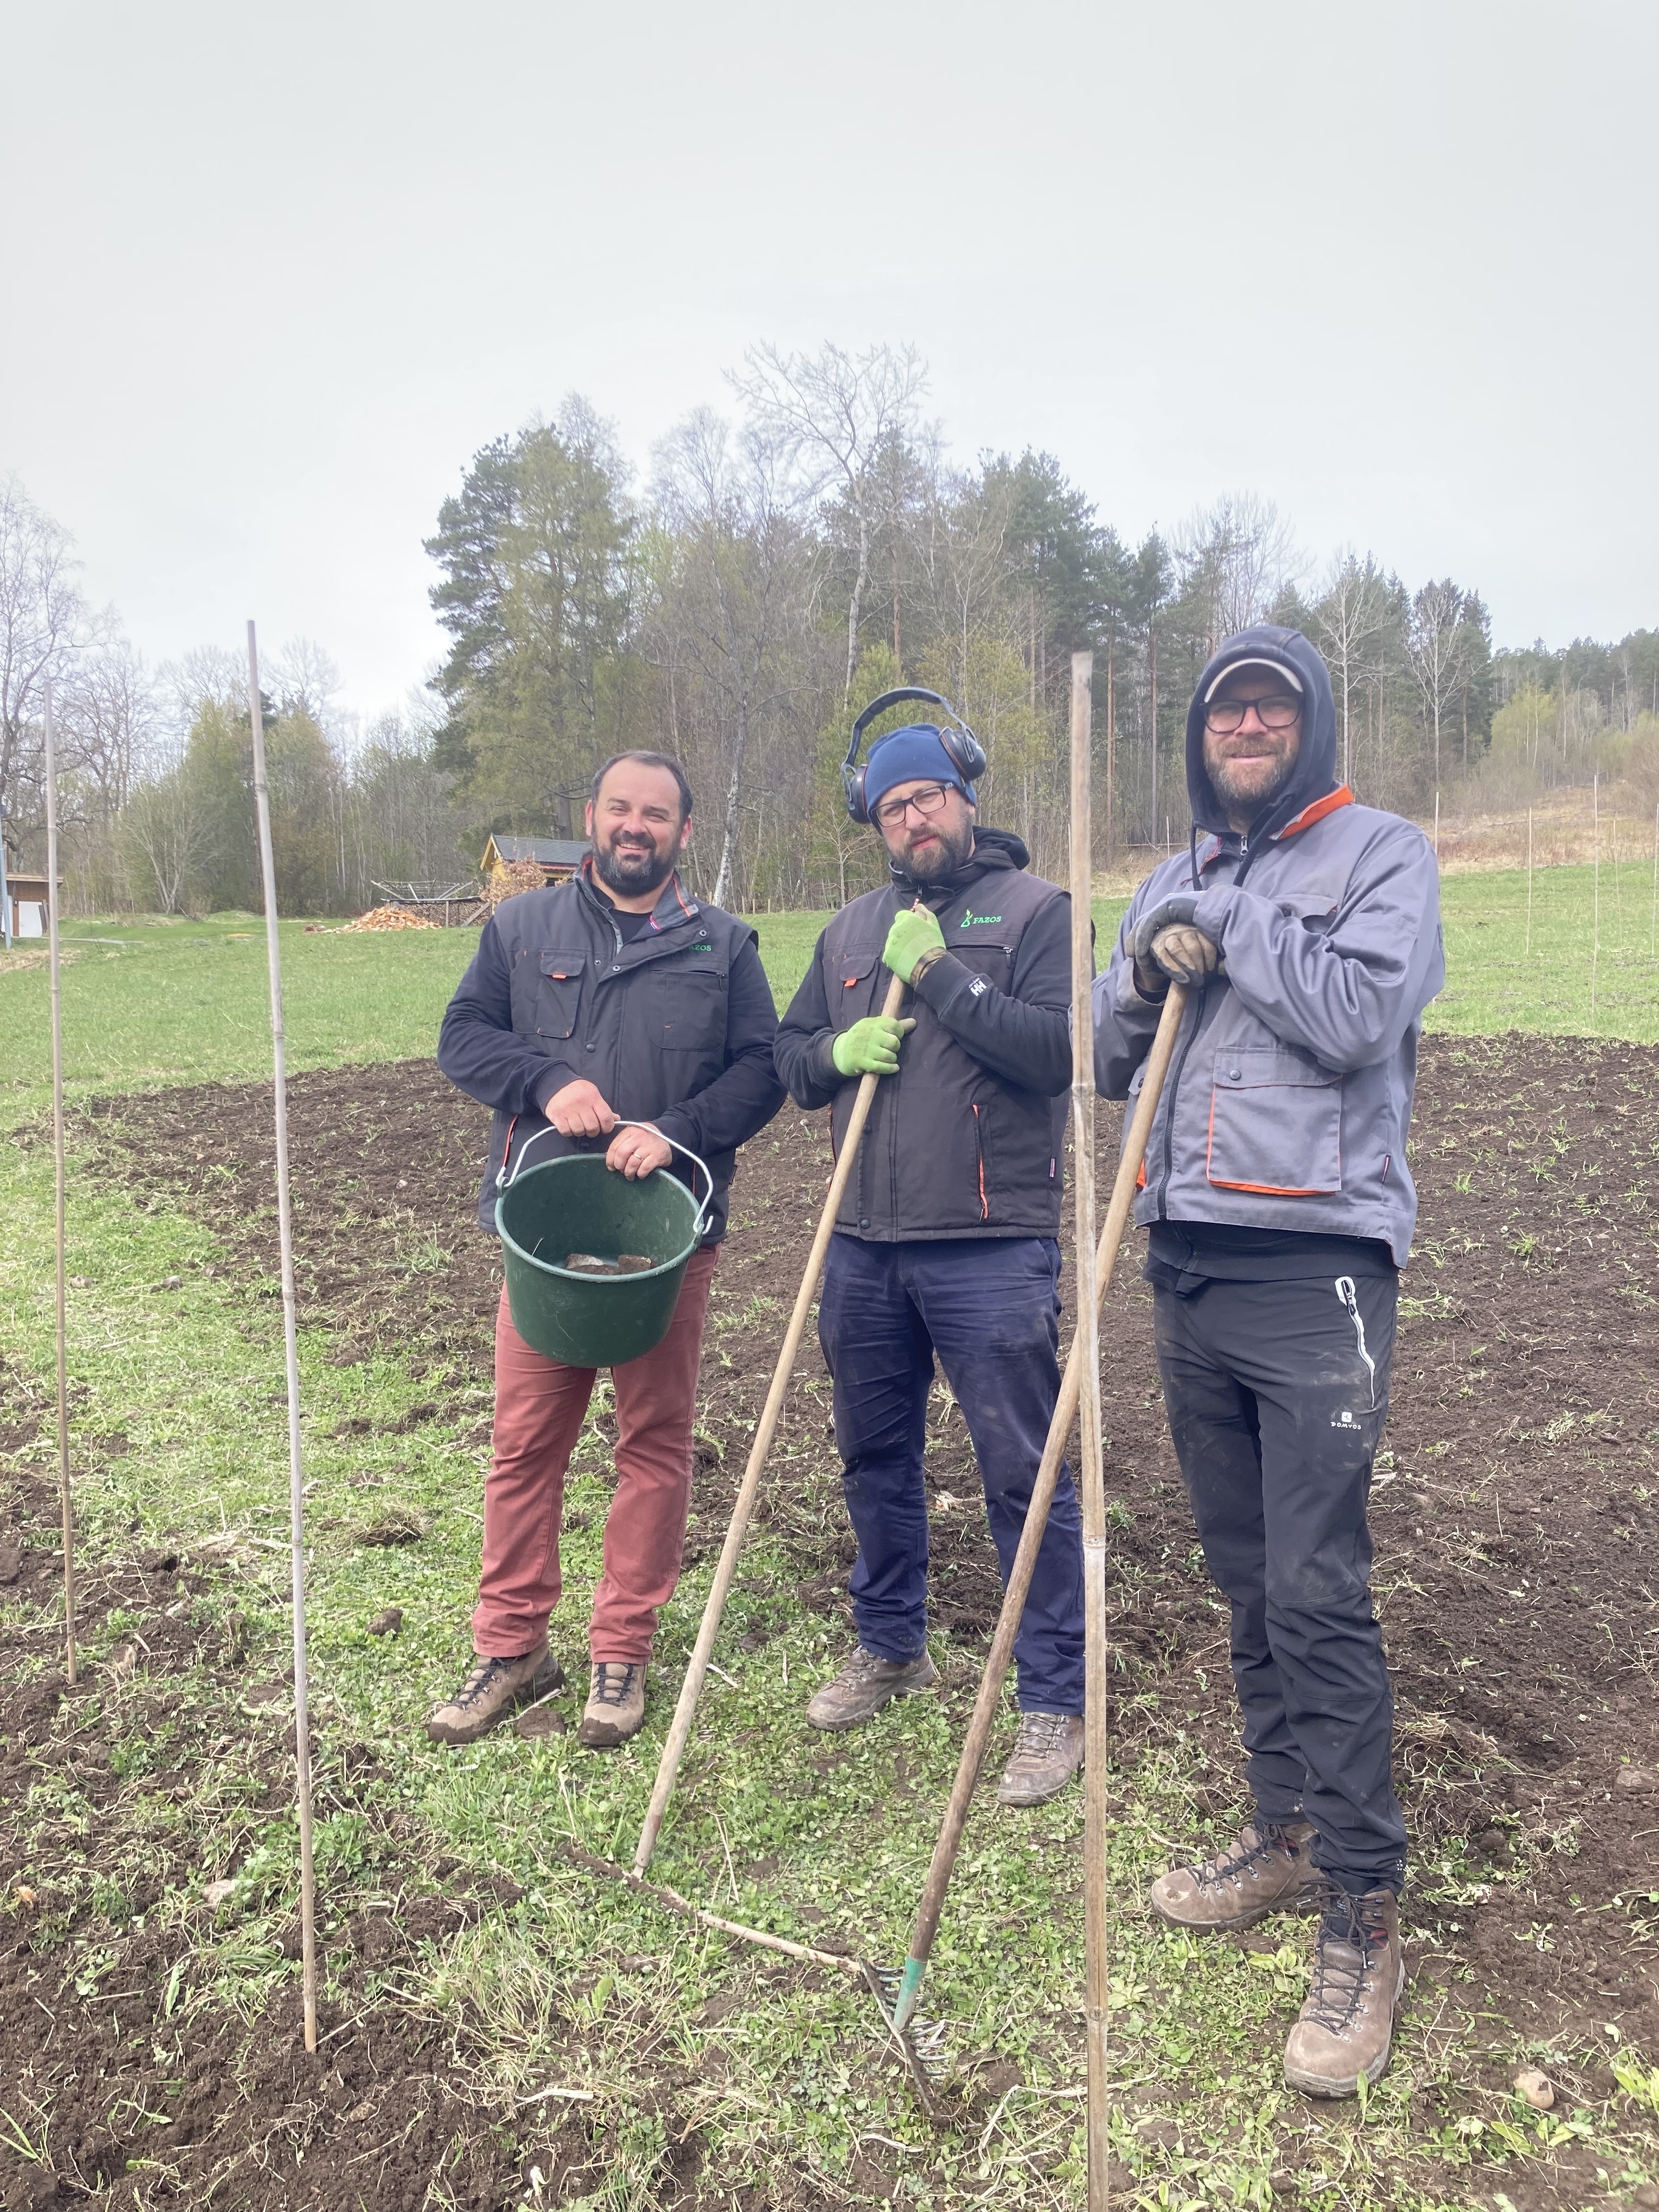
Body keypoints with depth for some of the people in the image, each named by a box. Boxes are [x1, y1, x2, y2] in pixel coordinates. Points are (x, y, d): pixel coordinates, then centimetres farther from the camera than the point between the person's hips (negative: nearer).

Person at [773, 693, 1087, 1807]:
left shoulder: (1035, 908, -3)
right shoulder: (853, 928, 14)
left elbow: (1062, 1049, -17)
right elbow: (792, 1057, 16)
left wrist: (940, 975, -18)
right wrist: (838, 1050, -6)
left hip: (991, 1248, -6)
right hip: (865, 1245, 6)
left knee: (1025, 1472, -1)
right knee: (876, 1455, 18)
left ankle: (1056, 1700, 14)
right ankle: (891, 1645, 39)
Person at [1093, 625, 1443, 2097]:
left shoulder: (1382, 855, 0)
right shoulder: (1174, 886, 18)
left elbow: (1357, 1015, -17)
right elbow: (1109, 1068, 16)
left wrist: (1226, 924, -9)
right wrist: (1149, 973, -2)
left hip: (1315, 1262, -6)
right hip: (1187, 1266, 6)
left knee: (1318, 1590, -8)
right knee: (1248, 1577, 14)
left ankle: (1366, 1913, 6)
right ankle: (1290, 1831, 29)